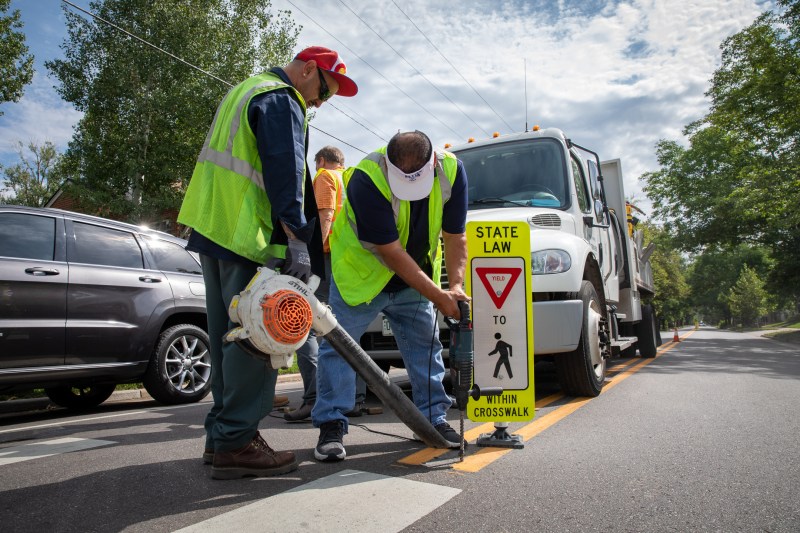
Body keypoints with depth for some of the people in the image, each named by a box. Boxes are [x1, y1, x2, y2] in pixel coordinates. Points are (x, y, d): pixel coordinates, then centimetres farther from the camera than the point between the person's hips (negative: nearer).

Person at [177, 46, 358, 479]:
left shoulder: (247, 90, 26)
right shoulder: (281, 101, -6)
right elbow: (285, 171, -20)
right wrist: (297, 240, -26)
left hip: (212, 228, 10)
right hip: (246, 236, -10)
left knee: (229, 335, 12)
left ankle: (221, 435, 20)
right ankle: (236, 442, -3)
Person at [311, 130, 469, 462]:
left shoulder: (451, 171, -18)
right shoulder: (367, 179, -33)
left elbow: (455, 236, -12)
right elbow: (391, 252, -31)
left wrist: (456, 285, -25)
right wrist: (437, 295, -29)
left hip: (415, 277, 4)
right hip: (361, 272, -4)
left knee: (426, 345, 9)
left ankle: (434, 418, 24)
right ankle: (331, 427, 5)